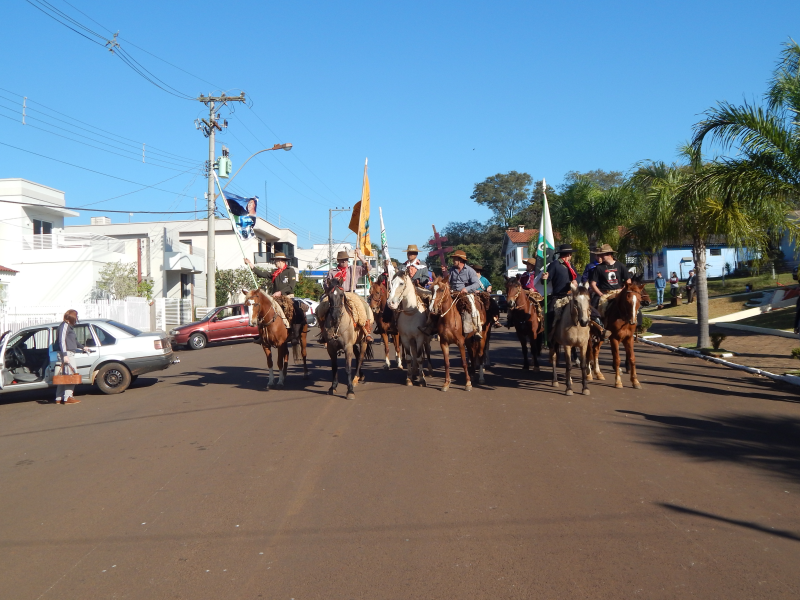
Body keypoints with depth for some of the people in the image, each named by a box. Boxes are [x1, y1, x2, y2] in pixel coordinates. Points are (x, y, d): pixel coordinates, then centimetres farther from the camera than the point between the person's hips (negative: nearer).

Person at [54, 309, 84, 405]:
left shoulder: (69, 326, 22)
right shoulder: (64, 325, -8)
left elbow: (74, 342, 36)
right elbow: (62, 341, -17)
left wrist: (82, 347, 48)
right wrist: (65, 355, -23)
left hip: (68, 354, 10)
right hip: (66, 354, -10)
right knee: (71, 375, -12)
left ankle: (59, 398, 12)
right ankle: (68, 397, -13)